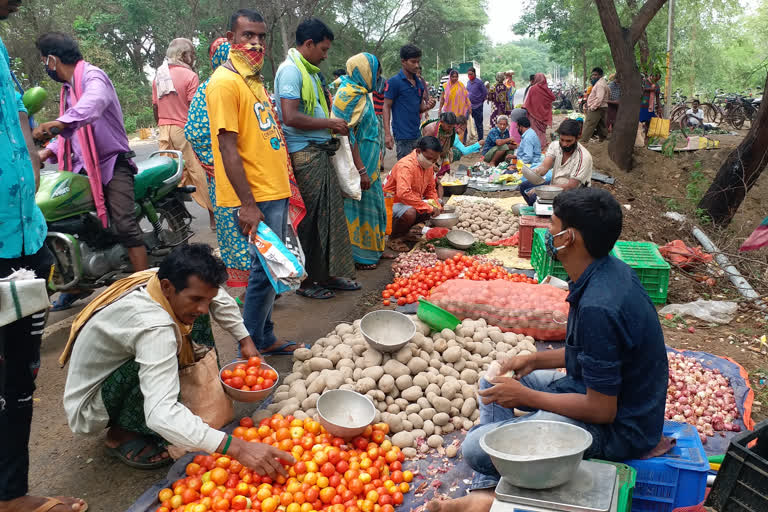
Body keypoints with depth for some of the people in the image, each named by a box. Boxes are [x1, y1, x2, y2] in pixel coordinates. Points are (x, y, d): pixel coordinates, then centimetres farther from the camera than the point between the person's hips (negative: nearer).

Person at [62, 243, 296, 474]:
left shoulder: (169, 280, -17)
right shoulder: (153, 327, -40)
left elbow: (219, 297, 5)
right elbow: (161, 414, -49)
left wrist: (246, 340, -2)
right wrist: (236, 448, -54)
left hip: (114, 367, 8)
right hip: (89, 410, -7)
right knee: (157, 366, -36)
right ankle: (121, 434, -10)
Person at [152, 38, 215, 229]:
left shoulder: (158, 77, 12)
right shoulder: (190, 76, -7)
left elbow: (155, 108, 15)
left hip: (164, 131, 6)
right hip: (185, 130, -6)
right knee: (201, 174, 0)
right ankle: (214, 217, 5)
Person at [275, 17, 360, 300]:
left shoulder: (309, 71, 19)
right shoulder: (290, 70, -12)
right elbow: (291, 117, -22)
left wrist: (334, 127, 13)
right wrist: (329, 123, -13)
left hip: (320, 152, 10)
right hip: (304, 154, -10)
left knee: (330, 213, 13)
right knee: (309, 220, -2)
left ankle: (329, 273, 23)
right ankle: (306, 281, 10)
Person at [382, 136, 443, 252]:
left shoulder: (428, 165, 3)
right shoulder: (406, 165, -26)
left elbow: (431, 190, 17)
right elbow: (403, 194, -39)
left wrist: (436, 206, -2)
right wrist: (428, 207, -33)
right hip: (391, 202, -9)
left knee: (435, 207, 5)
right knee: (409, 213, -38)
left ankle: (406, 229, 12)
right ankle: (394, 238, -9)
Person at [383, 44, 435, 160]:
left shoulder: (419, 83, 14)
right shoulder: (394, 82, -6)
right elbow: (386, 107, -8)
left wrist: (428, 106, -4)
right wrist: (387, 134, -16)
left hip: (417, 134, 7)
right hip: (403, 135, -7)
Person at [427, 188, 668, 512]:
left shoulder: (598, 308, -33)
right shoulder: (609, 271, -3)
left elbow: (601, 410, -25)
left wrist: (525, 396, -16)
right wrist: (533, 361, 5)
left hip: (616, 426, -10)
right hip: (602, 389, 10)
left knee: (475, 447, -17)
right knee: (492, 382, 15)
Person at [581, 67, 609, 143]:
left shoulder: (599, 84, -15)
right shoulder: (603, 83, 18)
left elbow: (599, 98, -24)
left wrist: (592, 107, -21)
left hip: (596, 109, -11)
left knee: (588, 126, -13)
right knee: (602, 126, 14)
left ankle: (583, 142, -17)